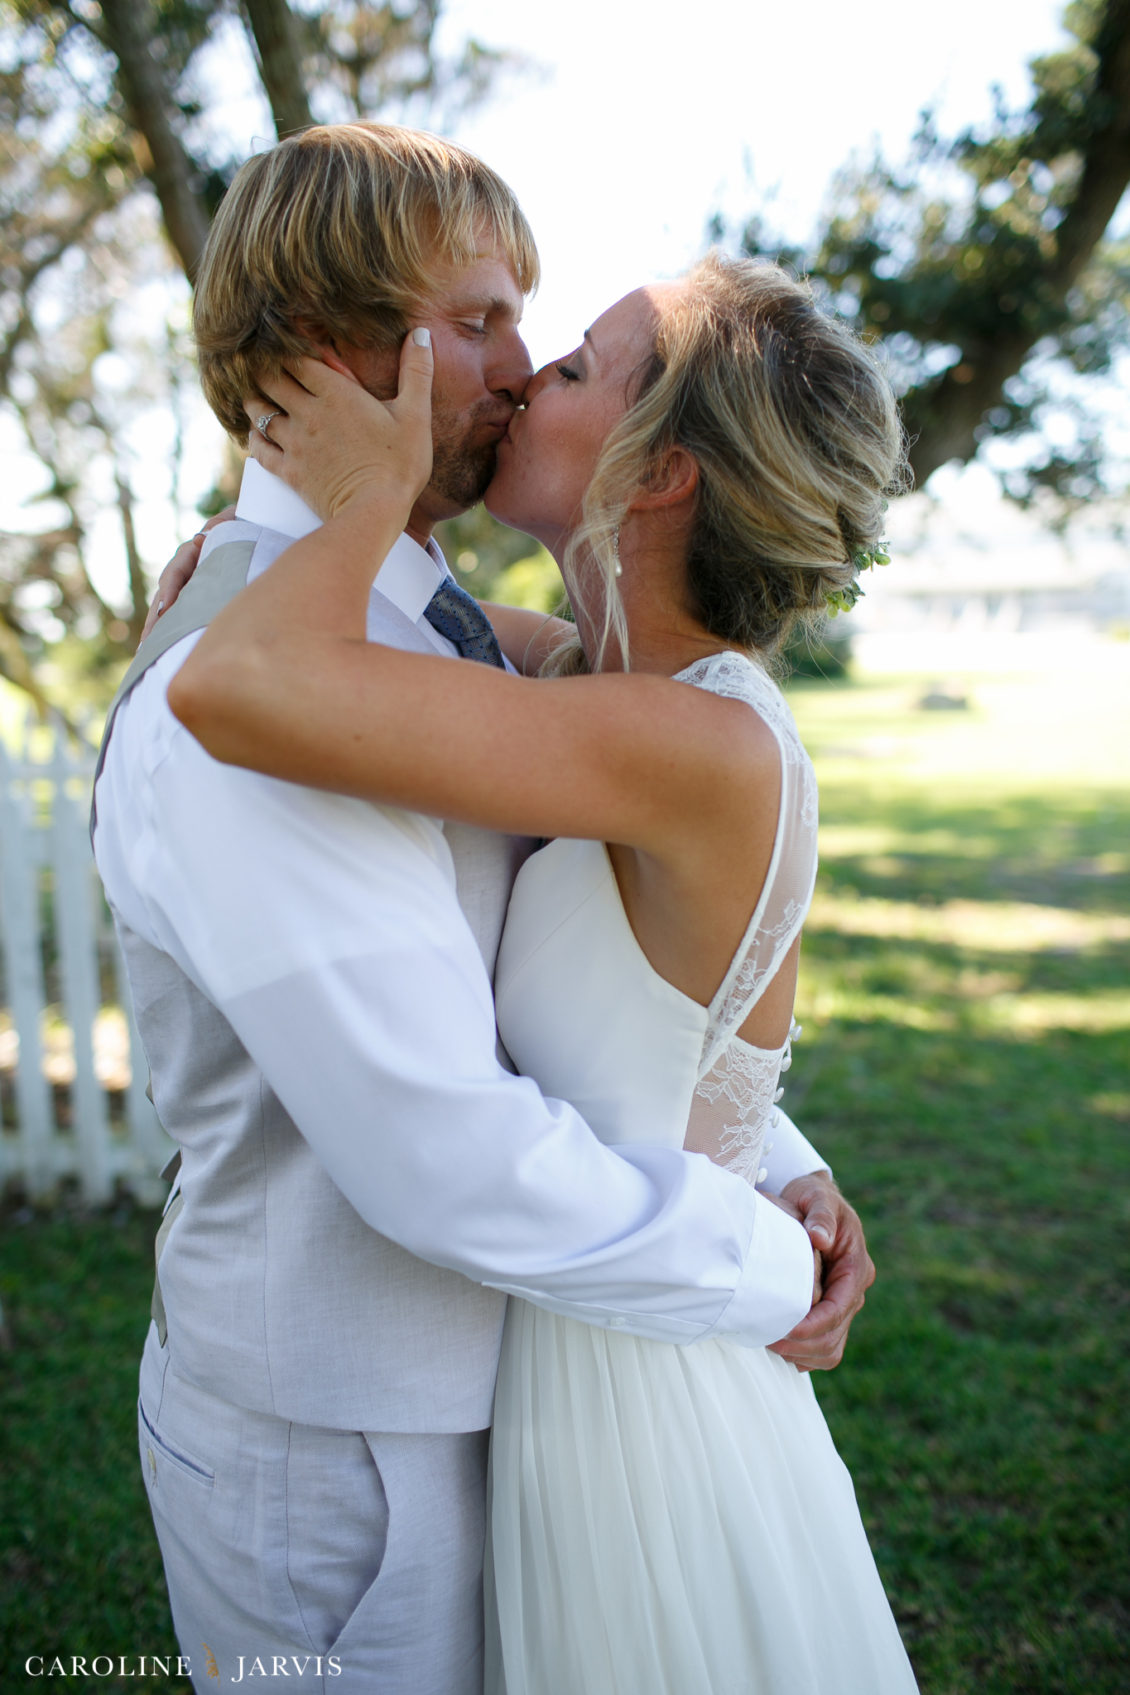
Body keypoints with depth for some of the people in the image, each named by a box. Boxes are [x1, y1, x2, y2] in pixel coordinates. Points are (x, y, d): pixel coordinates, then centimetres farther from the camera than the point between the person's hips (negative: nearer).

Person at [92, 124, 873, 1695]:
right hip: (329, 1444, -8)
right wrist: (771, 1277, -17)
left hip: (435, 1381, 9)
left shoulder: (422, 633, 4)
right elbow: (450, 1156, -32)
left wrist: (780, 1158, -5)